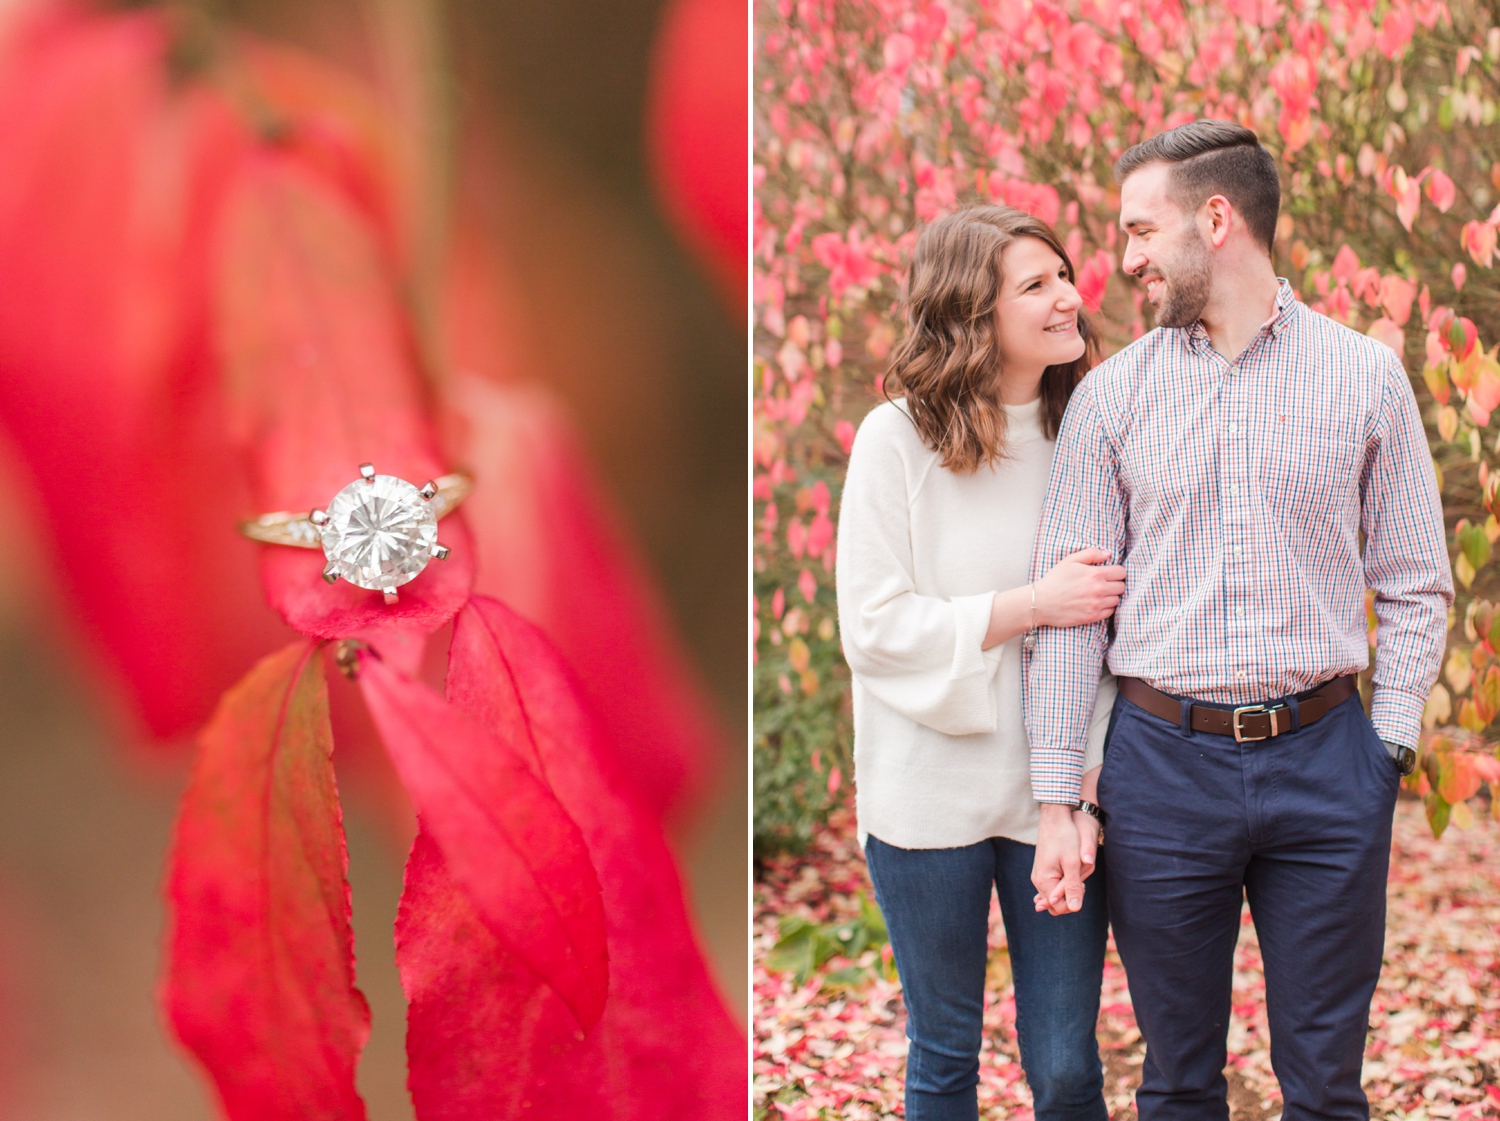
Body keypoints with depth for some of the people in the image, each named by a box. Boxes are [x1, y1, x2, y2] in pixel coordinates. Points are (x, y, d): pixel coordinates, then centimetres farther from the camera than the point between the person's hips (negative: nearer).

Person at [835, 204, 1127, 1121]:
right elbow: (873, 628, -10)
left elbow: (1116, 627, 2)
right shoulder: (897, 441, -7)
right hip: (932, 798, -2)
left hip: (1054, 798, 2)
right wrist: (1034, 606, -15)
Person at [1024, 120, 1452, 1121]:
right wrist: (1057, 802, -2)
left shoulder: (1365, 376, 3)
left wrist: (1390, 745, -3)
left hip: (1326, 769, 0)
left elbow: (1416, 582, 7)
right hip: (1164, 763, 1)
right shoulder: (1113, 395, 3)